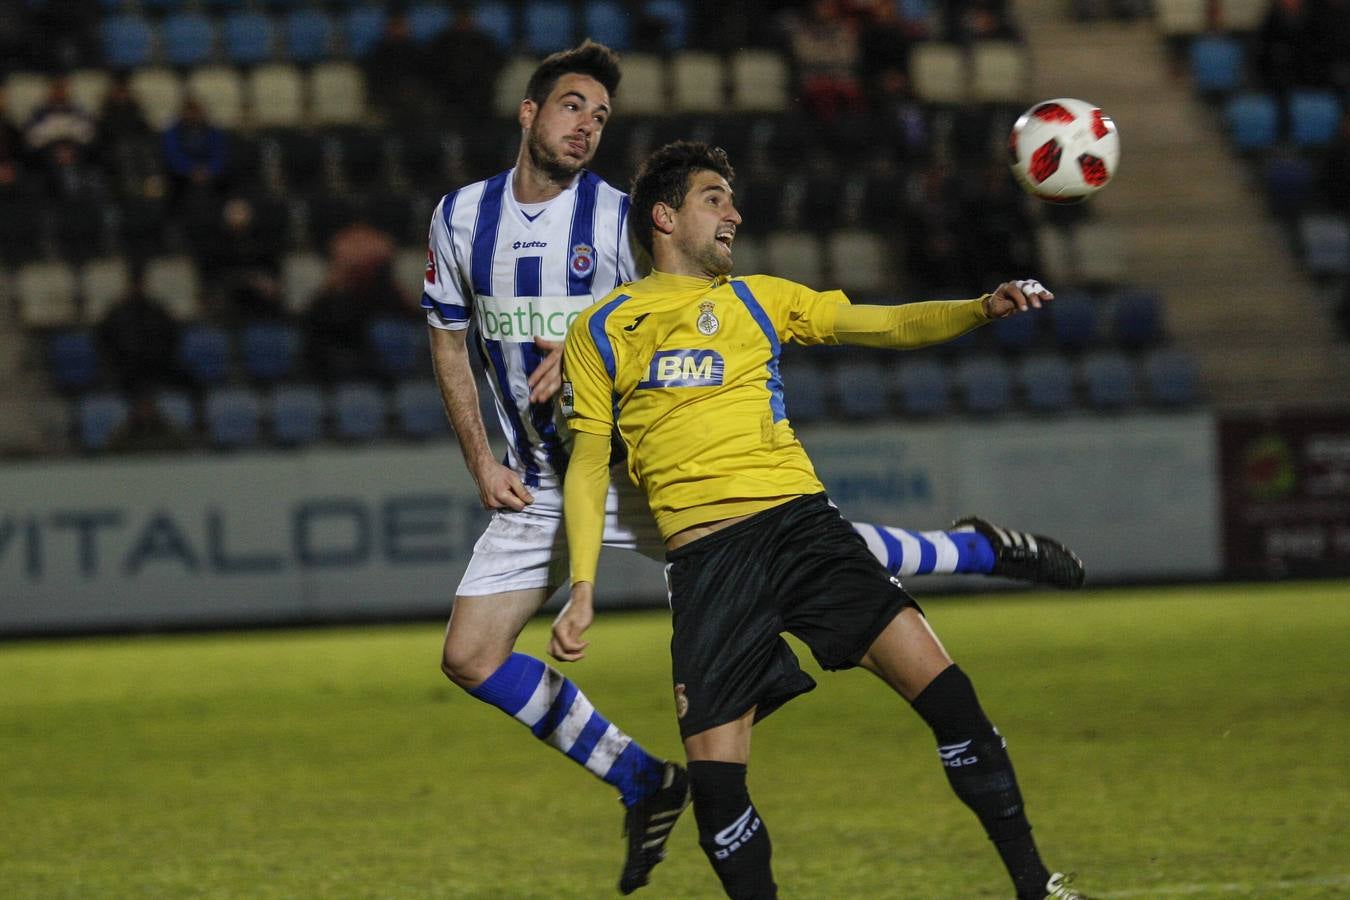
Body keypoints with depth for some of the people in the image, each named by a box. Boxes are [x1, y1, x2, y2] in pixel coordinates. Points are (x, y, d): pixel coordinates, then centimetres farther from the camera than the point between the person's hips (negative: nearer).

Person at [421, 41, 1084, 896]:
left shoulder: (619, 217, -7)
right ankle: (645, 783, 9)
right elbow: (449, 340, 11)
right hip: (538, 486, 3)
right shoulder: (460, 216, 1)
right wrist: (482, 461, 2)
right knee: (469, 657, -5)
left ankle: (977, 549, 11)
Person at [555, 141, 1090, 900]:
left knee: (939, 682, -13)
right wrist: (583, 588, -1)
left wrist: (984, 309, -7)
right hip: (706, 552, -1)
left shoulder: (760, 299, 18)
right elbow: (588, 465, 10)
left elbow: (884, 325, 11)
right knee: (714, 774, -10)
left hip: (800, 521, 1)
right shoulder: (600, 332, 11)